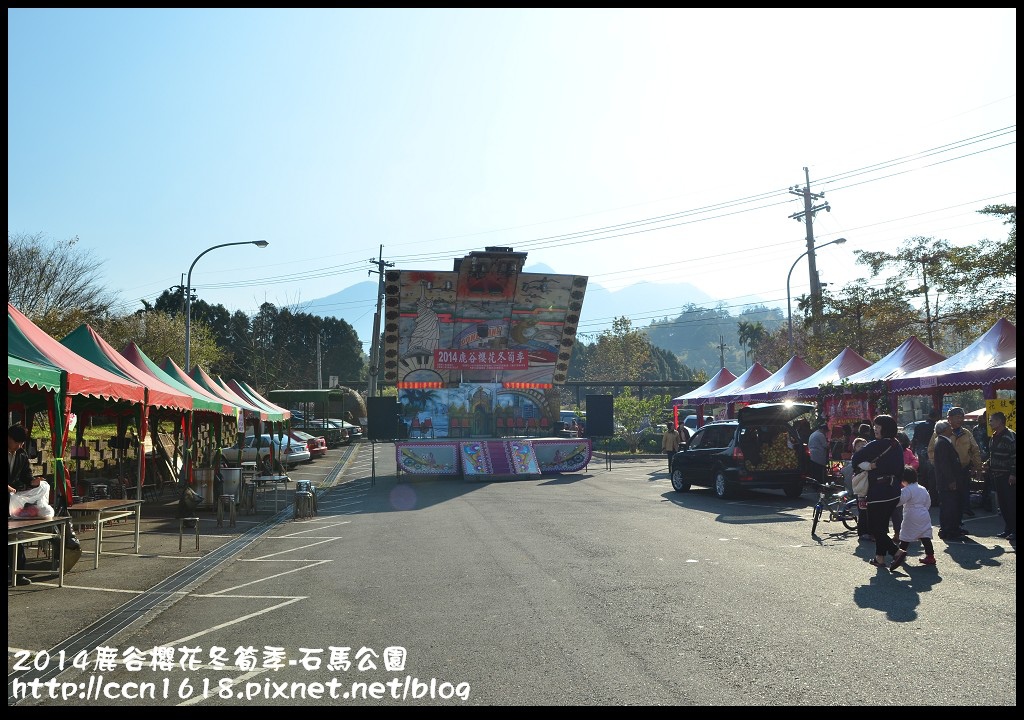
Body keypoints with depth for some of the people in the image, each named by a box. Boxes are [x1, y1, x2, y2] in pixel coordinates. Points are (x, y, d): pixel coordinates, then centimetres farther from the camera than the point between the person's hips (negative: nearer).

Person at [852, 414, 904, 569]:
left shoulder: (877, 445, -16)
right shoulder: (897, 446, 9)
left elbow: (856, 458, -16)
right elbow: (900, 470, 16)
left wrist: (869, 465, -1)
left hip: (878, 492, -8)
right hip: (893, 492, 8)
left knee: (874, 527, -1)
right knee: (882, 525, 16)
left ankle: (896, 552, -10)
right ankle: (880, 557, 19)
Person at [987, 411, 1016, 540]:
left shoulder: (1010, 436, -14)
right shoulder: (994, 437, 14)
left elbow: (1014, 457, -17)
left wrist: (1013, 474, -19)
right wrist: (987, 464, 11)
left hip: (1008, 476, -9)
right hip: (997, 475, 9)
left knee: (1011, 503, -6)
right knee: (1002, 503, 12)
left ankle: (1014, 530, -1)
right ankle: (1008, 528, 19)